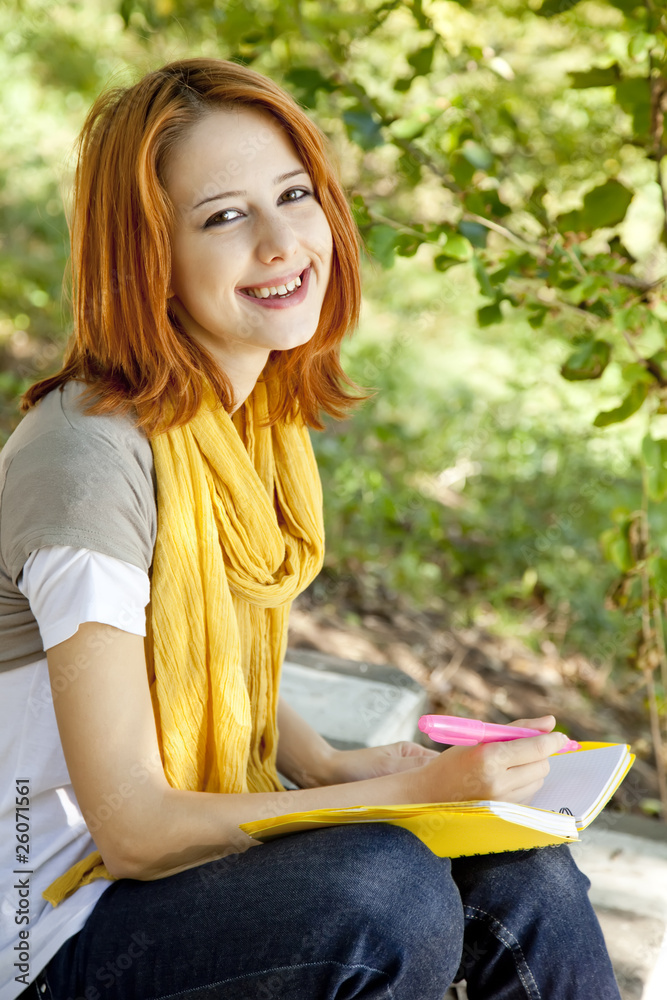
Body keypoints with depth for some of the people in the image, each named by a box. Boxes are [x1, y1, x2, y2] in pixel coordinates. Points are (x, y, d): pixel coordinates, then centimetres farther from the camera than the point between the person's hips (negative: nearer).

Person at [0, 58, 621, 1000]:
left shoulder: (264, 413, 1)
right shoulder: (88, 460, -25)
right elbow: (130, 828, -21)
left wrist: (330, 766, -6)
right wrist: (413, 794, -21)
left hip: (210, 834, 7)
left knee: (528, 880, -14)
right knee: (389, 887, -30)